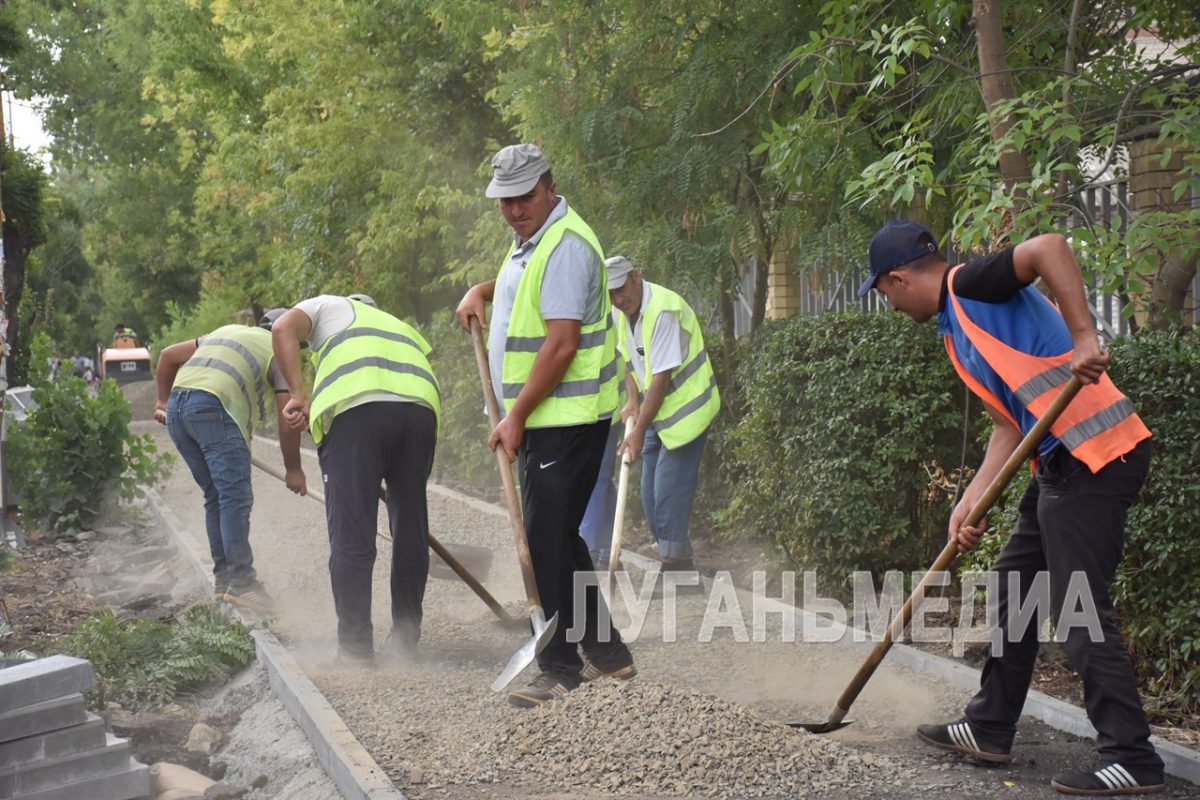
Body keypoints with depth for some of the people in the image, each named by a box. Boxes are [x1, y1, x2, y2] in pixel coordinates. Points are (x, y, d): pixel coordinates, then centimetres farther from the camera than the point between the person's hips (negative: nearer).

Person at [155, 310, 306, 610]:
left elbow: (168, 354, 31)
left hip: (177, 408, 7)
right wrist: (293, 469, 11)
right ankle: (241, 581, -14)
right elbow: (287, 418, 3)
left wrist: (163, 400, 42)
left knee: (215, 497, 13)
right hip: (214, 408, -7)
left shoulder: (228, 331, 31)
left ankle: (223, 577, 14)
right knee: (236, 497, -8)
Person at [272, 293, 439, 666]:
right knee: (410, 531, 15)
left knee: (351, 538, 1)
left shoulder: (329, 306, 30)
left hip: (353, 408, -4)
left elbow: (283, 330, 9)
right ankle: (405, 640, 22)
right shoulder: (404, 329, 41)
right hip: (420, 409, 4)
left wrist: (299, 395, 5)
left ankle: (355, 649, 3)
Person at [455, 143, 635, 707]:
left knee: (548, 540, -9)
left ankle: (561, 671, -2)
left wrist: (516, 415, -19)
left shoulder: (565, 245, -16)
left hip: (564, 420, -11)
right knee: (558, 539, 14)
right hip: (542, 421, 11)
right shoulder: (528, 240, 17)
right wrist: (481, 292, 23)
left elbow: (561, 345, -22)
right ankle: (608, 652, 23)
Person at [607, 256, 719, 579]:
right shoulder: (624, 312, 2)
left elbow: (662, 377, -26)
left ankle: (674, 562, -5)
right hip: (657, 410, 9)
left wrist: (639, 430, -24)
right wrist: (633, 400, -3)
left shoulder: (664, 312, -26)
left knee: (669, 489, -12)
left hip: (685, 409, -9)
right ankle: (674, 559, 20)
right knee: (651, 491, 10)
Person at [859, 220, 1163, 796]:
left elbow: (1050, 247, -26)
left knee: (1079, 610, -7)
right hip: (1061, 464, 11)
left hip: (1097, 455, -11)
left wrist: (1083, 337, -30)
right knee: (1013, 585, 17)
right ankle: (990, 729, 28)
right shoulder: (956, 328, 19)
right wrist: (969, 502, 8)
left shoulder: (971, 285, -9)